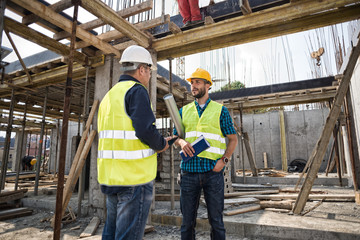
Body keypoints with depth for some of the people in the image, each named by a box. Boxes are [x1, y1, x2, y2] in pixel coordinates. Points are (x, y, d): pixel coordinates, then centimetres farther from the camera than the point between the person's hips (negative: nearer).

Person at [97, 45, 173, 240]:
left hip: (110, 175, 9)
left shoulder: (109, 95, 18)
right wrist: (161, 145, -1)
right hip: (134, 176, -9)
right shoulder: (137, 91, -10)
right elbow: (145, 130, -22)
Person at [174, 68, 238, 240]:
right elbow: (176, 136, 15)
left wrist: (224, 160, -8)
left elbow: (233, 139, 6)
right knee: (187, 220, 9)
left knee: (216, 219, 8)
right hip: (189, 170, 2)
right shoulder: (184, 111, 13)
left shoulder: (220, 110, 6)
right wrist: (182, 142, -8)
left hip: (213, 172, -2)